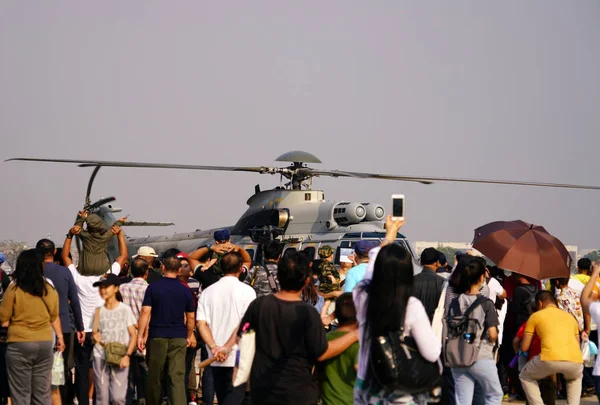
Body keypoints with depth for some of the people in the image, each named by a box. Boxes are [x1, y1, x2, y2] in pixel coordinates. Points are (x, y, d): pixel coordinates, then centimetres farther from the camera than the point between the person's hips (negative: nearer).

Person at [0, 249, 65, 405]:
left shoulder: (14, 289, -10)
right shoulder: (49, 289, 4)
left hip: (19, 345, -4)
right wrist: (60, 336, 28)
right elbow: (54, 317, 16)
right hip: (45, 344, 4)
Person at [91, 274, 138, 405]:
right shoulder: (99, 310, 10)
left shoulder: (125, 309, 2)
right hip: (100, 356, 3)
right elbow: (94, 334, 14)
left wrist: (127, 355, -12)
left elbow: (133, 335, -1)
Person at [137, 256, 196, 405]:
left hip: (157, 336, -1)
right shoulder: (185, 290, 4)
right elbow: (190, 317, 9)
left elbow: (145, 312, -9)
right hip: (179, 337, 1)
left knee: (155, 376, 11)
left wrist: (140, 335, -8)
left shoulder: (153, 288, -3)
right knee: (177, 376, -5)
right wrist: (189, 336, 22)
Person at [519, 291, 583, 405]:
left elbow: (524, 348, 18)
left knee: (526, 377, 25)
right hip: (575, 361, 4)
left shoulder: (536, 316, 17)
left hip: (550, 358, -4)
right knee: (576, 378, 39)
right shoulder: (570, 316, 29)